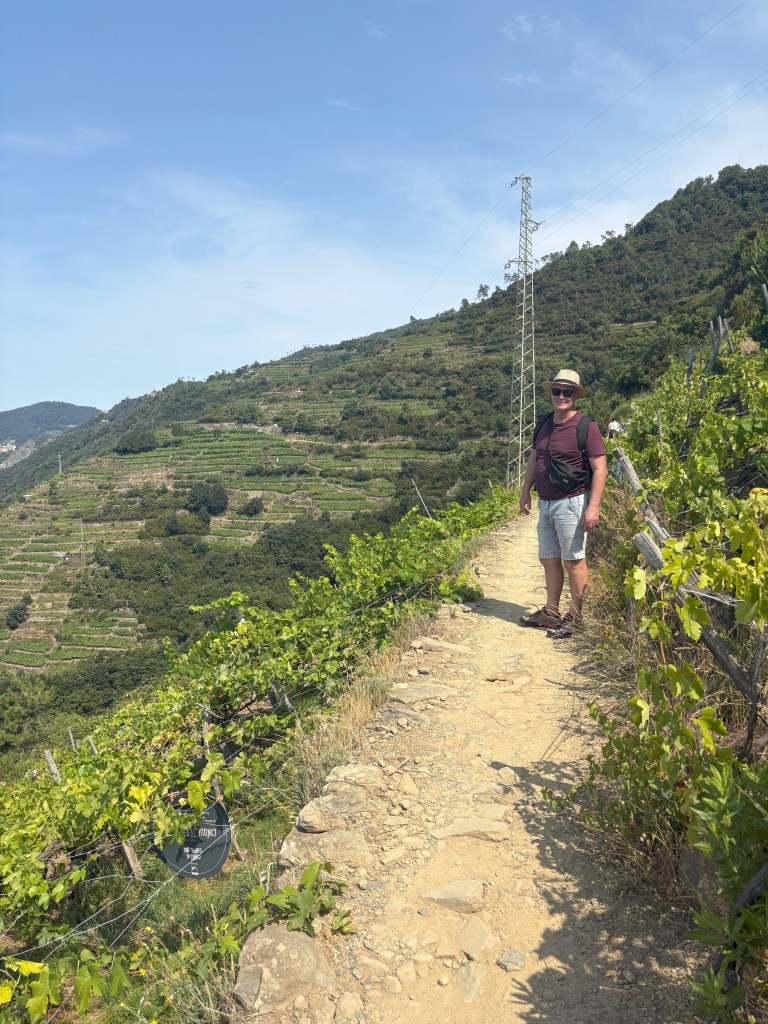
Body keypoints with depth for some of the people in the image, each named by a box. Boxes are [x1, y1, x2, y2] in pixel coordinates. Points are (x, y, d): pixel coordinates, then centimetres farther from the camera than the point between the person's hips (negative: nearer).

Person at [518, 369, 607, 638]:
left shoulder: (586, 426, -10)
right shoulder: (543, 424, 12)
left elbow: (599, 467, -13)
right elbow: (533, 459, 22)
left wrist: (593, 506, -19)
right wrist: (525, 491, 17)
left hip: (571, 503, -7)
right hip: (545, 504, 8)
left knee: (573, 561, -2)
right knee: (549, 559, 13)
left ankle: (575, 617, 9)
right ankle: (551, 612, 24)